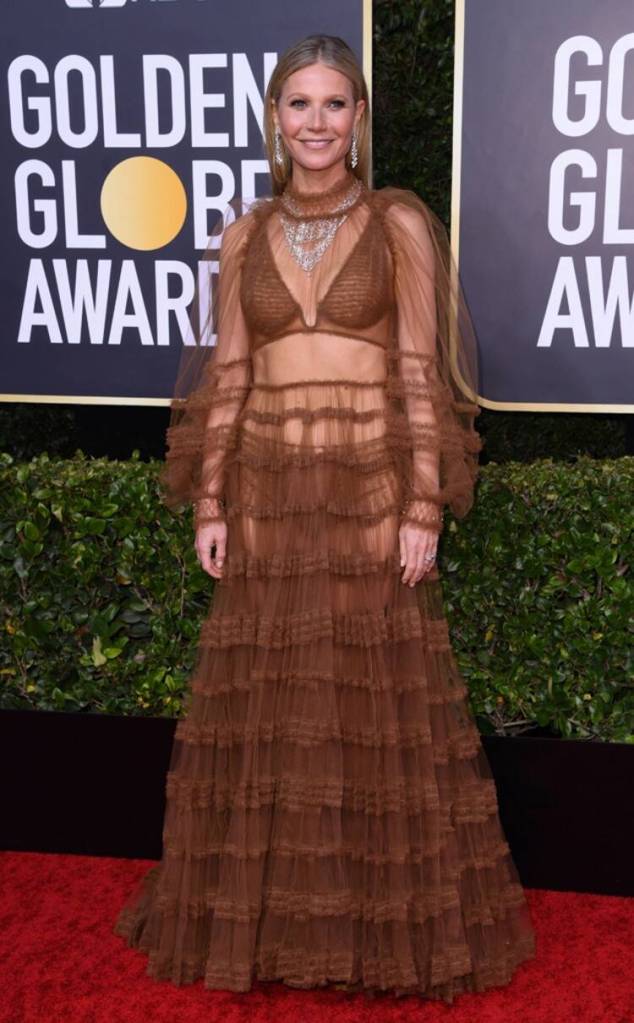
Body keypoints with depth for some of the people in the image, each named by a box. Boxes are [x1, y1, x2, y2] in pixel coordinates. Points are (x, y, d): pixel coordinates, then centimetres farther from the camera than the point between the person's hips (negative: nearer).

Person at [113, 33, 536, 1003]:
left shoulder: (401, 223, 1)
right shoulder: (244, 233, 9)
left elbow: (420, 375, -3)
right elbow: (225, 375, 8)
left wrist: (424, 508, -9)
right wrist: (209, 503, 3)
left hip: (370, 488, -3)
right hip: (267, 488, 3)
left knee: (380, 700, 3)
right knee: (261, 702, 8)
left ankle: (385, 918, 21)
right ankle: (258, 915, 25)